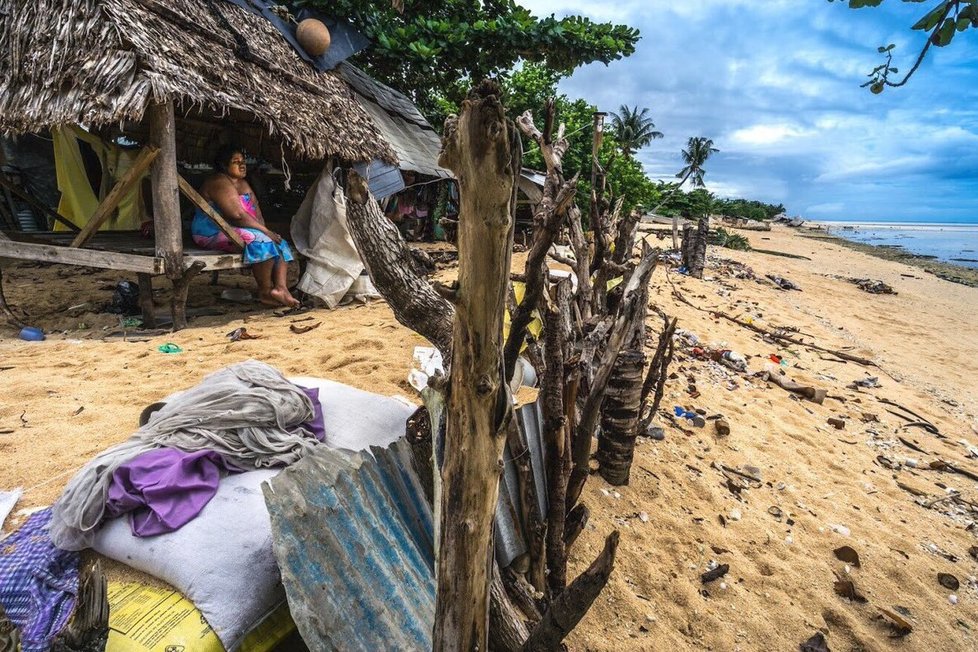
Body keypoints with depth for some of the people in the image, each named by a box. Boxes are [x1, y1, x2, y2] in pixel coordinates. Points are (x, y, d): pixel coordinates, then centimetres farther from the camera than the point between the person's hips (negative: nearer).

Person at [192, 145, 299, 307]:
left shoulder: (243, 184, 16)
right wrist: (265, 231, -22)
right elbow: (237, 215, -25)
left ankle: (280, 288, -26)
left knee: (280, 244, -7)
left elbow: (257, 214, 8)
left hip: (234, 231, 9)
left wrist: (264, 230, -11)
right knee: (261, 241, -31)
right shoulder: (219, 182, -13)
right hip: (214, 233, -9)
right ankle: (266, 291, -23)